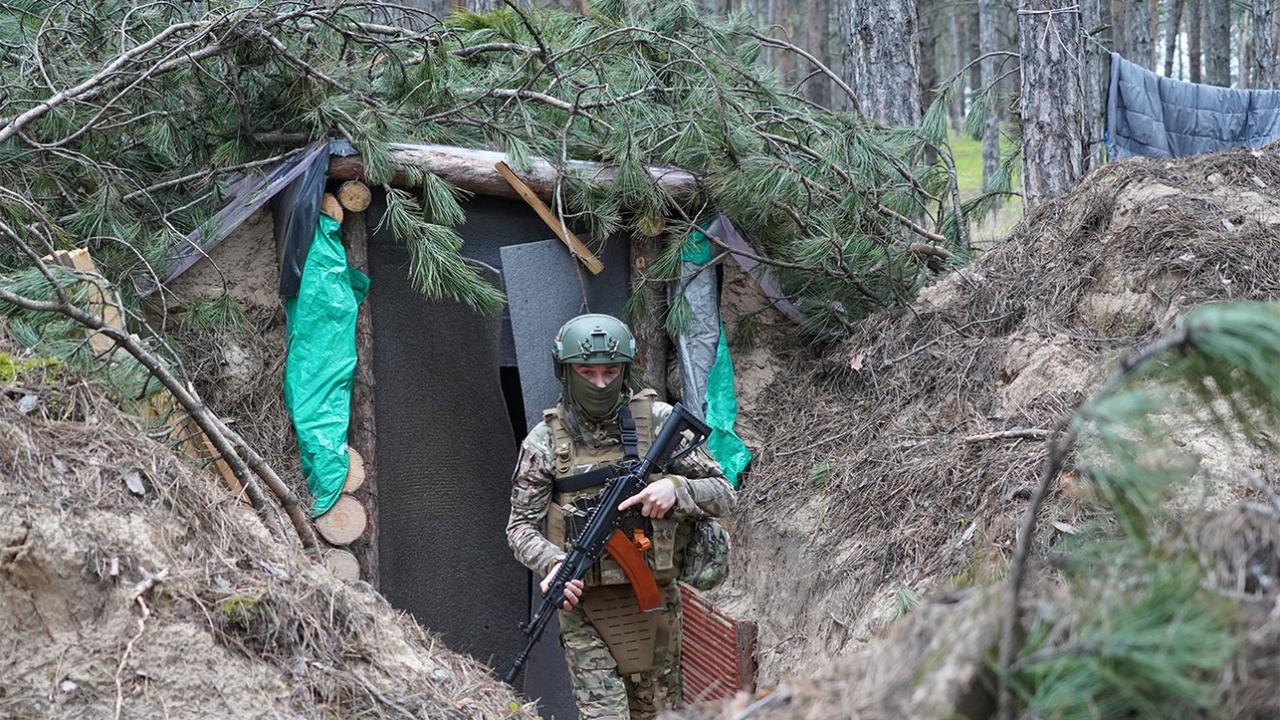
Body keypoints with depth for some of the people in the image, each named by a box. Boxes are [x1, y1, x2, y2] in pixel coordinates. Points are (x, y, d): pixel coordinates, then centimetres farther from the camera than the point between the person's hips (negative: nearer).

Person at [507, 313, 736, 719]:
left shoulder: (660, 421, -1)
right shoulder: (544, 441, -1)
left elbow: (723, 495, 1)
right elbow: (521, 526, 1)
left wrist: (675, 488, -19)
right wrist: (553, 564, -20)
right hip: (585, 605, -2)